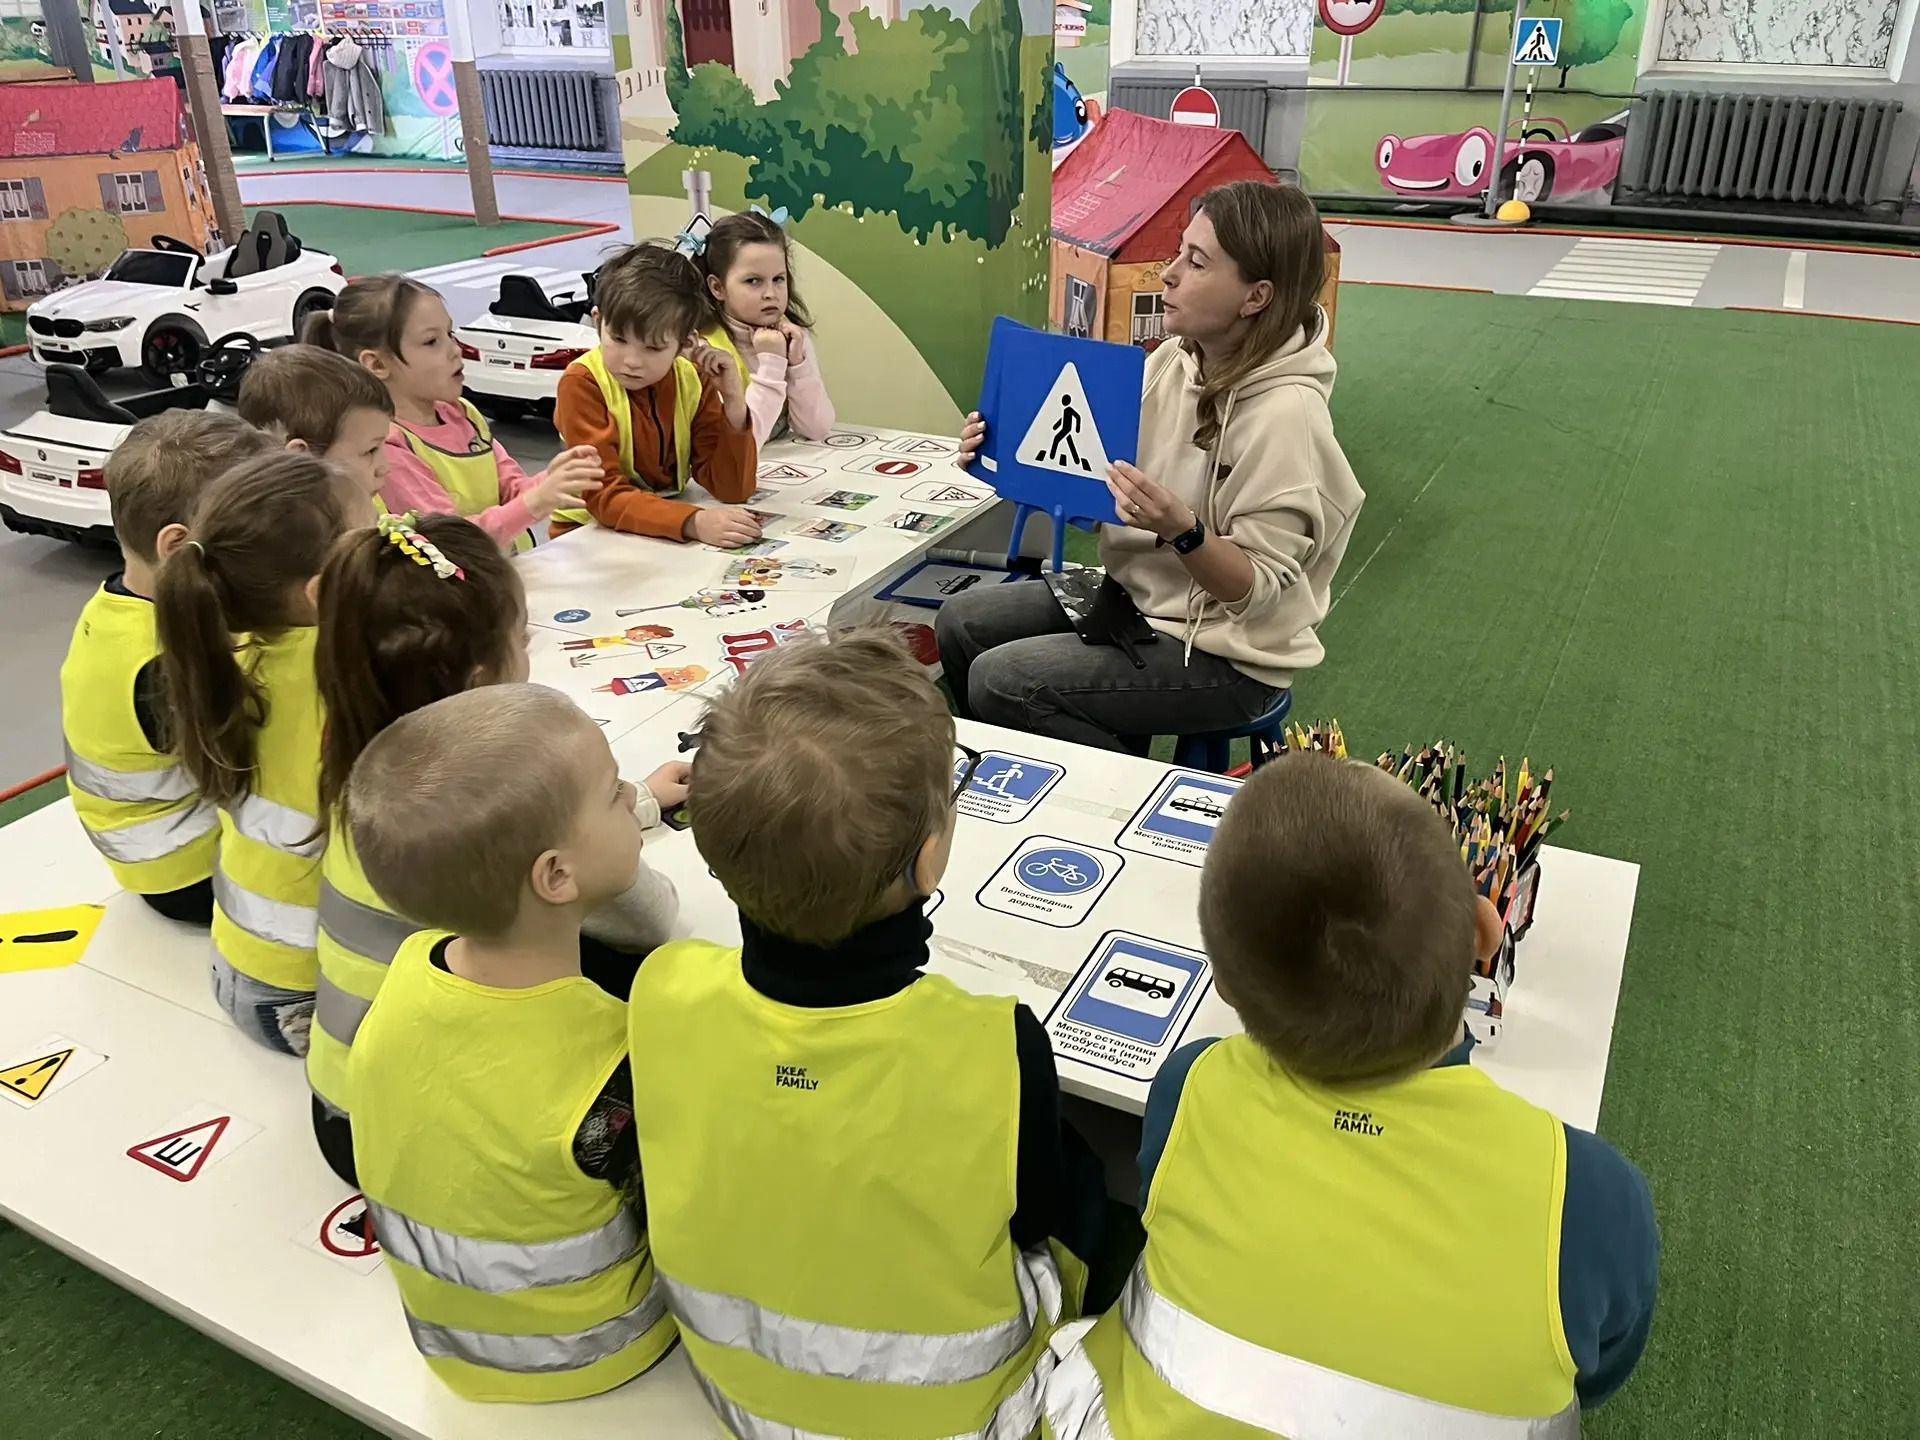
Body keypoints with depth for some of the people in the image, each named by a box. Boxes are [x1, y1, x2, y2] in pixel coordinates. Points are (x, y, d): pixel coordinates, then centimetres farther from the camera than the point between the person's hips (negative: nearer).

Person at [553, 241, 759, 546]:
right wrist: (694, 522, -38)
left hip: (669, 533, 4)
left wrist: (734, 401, -19)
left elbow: (732, 489, -6)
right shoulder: (582, 384, -16)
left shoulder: (692, 379, -3)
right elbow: (604, 496, -23)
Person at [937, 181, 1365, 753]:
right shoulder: (1176, 360, -3)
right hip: (1140, 596, 8)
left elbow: (1255, 589, -21)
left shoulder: (1283, 415, -25)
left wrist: (1181, 530, -37)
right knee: (961, 622, 4)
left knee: (1002, 681, -18)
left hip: (1226, 653, -8)